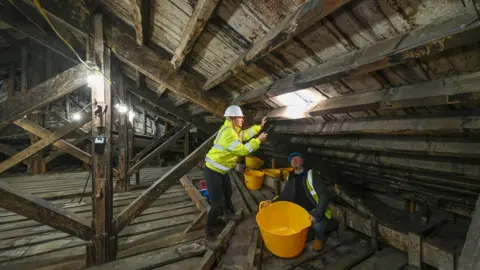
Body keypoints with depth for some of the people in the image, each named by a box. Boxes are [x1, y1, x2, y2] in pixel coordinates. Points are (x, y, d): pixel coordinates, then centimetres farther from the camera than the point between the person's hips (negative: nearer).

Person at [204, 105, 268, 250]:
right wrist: (258, 140, -20)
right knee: (217, 203, -9)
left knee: (227, 193, 28)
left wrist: (260, 126, 19)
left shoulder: (233, 129, 4)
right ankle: (209, 235, 6)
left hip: (221, 169, 11)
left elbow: (246, 134, 20)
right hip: (213, 171, -11)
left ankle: (228, 213, 54)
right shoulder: (228, 133, -29)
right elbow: (243, 150, -30)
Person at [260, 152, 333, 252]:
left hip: (316, 211, -5)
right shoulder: (291, 177, 1)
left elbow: (324, 195, -22)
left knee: (317, 225, -35)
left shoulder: (312, 175, -17)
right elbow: (285, 196, 2)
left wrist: (316, 214, -33)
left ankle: (319, 238, 4)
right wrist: (273, 202, -17)